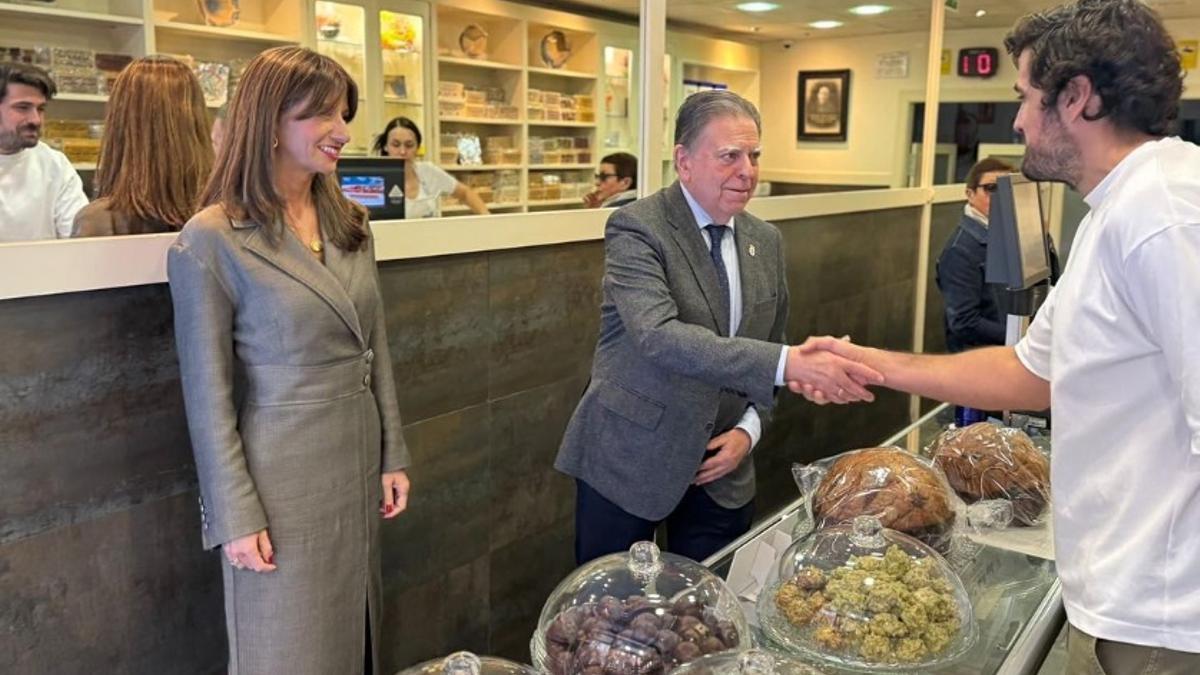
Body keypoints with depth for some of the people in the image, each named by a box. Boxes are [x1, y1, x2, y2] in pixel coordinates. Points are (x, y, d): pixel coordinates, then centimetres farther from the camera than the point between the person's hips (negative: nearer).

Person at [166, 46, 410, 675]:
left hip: (357, 469, 6)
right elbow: (208, 394, -12)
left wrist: (392, 457, 9)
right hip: (280, 482, -6)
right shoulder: (211, 239, -13)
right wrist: (237, 516, -12)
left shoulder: (350, 224, 6)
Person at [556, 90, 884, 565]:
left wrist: (749, 429, -3)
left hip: (720, 466, 5)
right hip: (628, 459, -5)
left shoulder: (766, 241, 5)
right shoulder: (636, 230, -15)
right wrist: (789, 363, -38)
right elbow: (659, 337, -31)